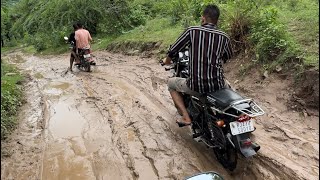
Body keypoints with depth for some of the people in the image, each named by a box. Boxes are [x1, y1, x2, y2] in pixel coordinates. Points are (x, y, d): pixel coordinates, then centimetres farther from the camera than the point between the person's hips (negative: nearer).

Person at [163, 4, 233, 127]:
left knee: (171, 83, 25)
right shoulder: (224, 37, 2)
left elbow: (172, 51, 0)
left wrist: (167, 60, 22)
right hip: (217, 85, 4)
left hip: (196, 86, -3)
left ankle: (186, 118, 15)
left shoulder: (192, 31, -6)